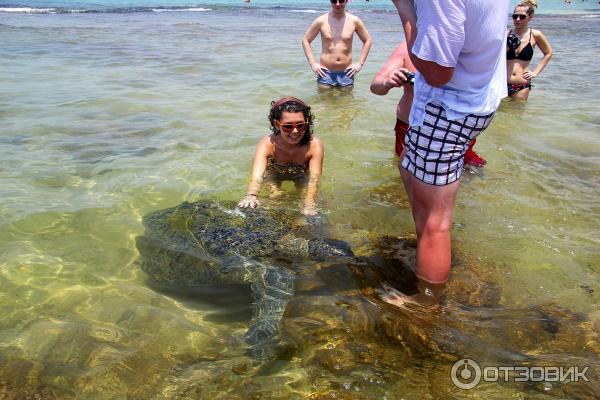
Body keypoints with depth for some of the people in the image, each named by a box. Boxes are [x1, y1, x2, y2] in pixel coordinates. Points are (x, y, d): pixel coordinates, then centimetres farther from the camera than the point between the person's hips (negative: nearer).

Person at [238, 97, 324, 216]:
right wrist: (250, 196, -72)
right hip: (274, 175, 0)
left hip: (302, 176, 1)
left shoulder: (315, 145, -34)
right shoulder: (267, 144, -34)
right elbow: (256, 176, -48)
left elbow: (314, 179, -42)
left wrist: (309, 207, -62)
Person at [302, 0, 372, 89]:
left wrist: (360, 63, 3)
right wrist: (312, 63, -3)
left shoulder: (354, 21, 0)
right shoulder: (321, 21, -3)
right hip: (325, 72, -1)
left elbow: (367, 41, 11)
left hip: (347, 73, 1)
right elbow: (305, 40, 6)